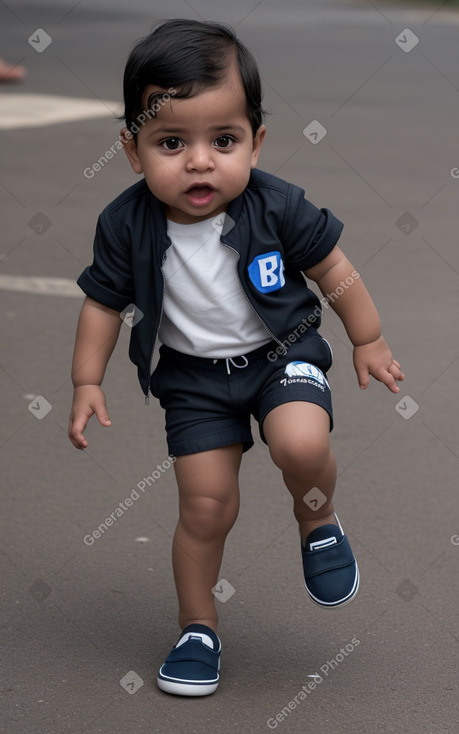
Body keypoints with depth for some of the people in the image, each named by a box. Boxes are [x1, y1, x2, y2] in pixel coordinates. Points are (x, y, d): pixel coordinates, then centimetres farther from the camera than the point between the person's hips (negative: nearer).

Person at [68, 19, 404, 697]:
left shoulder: (277, 208, -19)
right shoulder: (127, 225, -17)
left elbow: (332, 271, -4)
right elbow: (104, 302, -2)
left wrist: (368, 341, 5)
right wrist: (87, 383, -2)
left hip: (282, 353, -1)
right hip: (194, 376, 1)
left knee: (301, 445, -29)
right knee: (206, 507, 1)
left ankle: (319, 521, 6)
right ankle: (198, 629, 23)